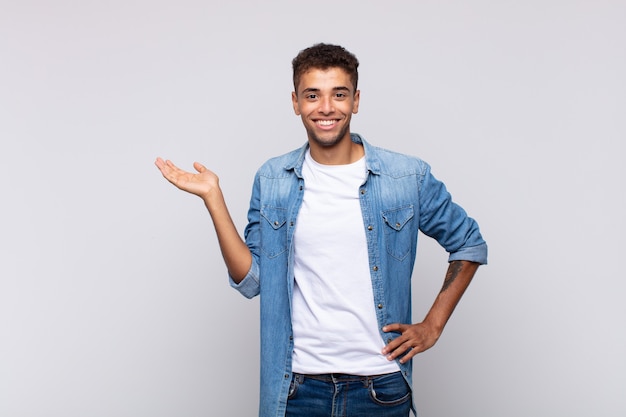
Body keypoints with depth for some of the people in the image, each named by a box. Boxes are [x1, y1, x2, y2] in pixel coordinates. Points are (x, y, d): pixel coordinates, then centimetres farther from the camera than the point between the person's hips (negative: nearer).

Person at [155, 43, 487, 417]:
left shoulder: (409, 178, -4)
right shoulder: (272, 180, 1)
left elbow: (470, 245, 8)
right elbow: (251, 280, -1)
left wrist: (433, 326, 2)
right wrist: (214, 197, -7)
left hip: (380, 385, 0)